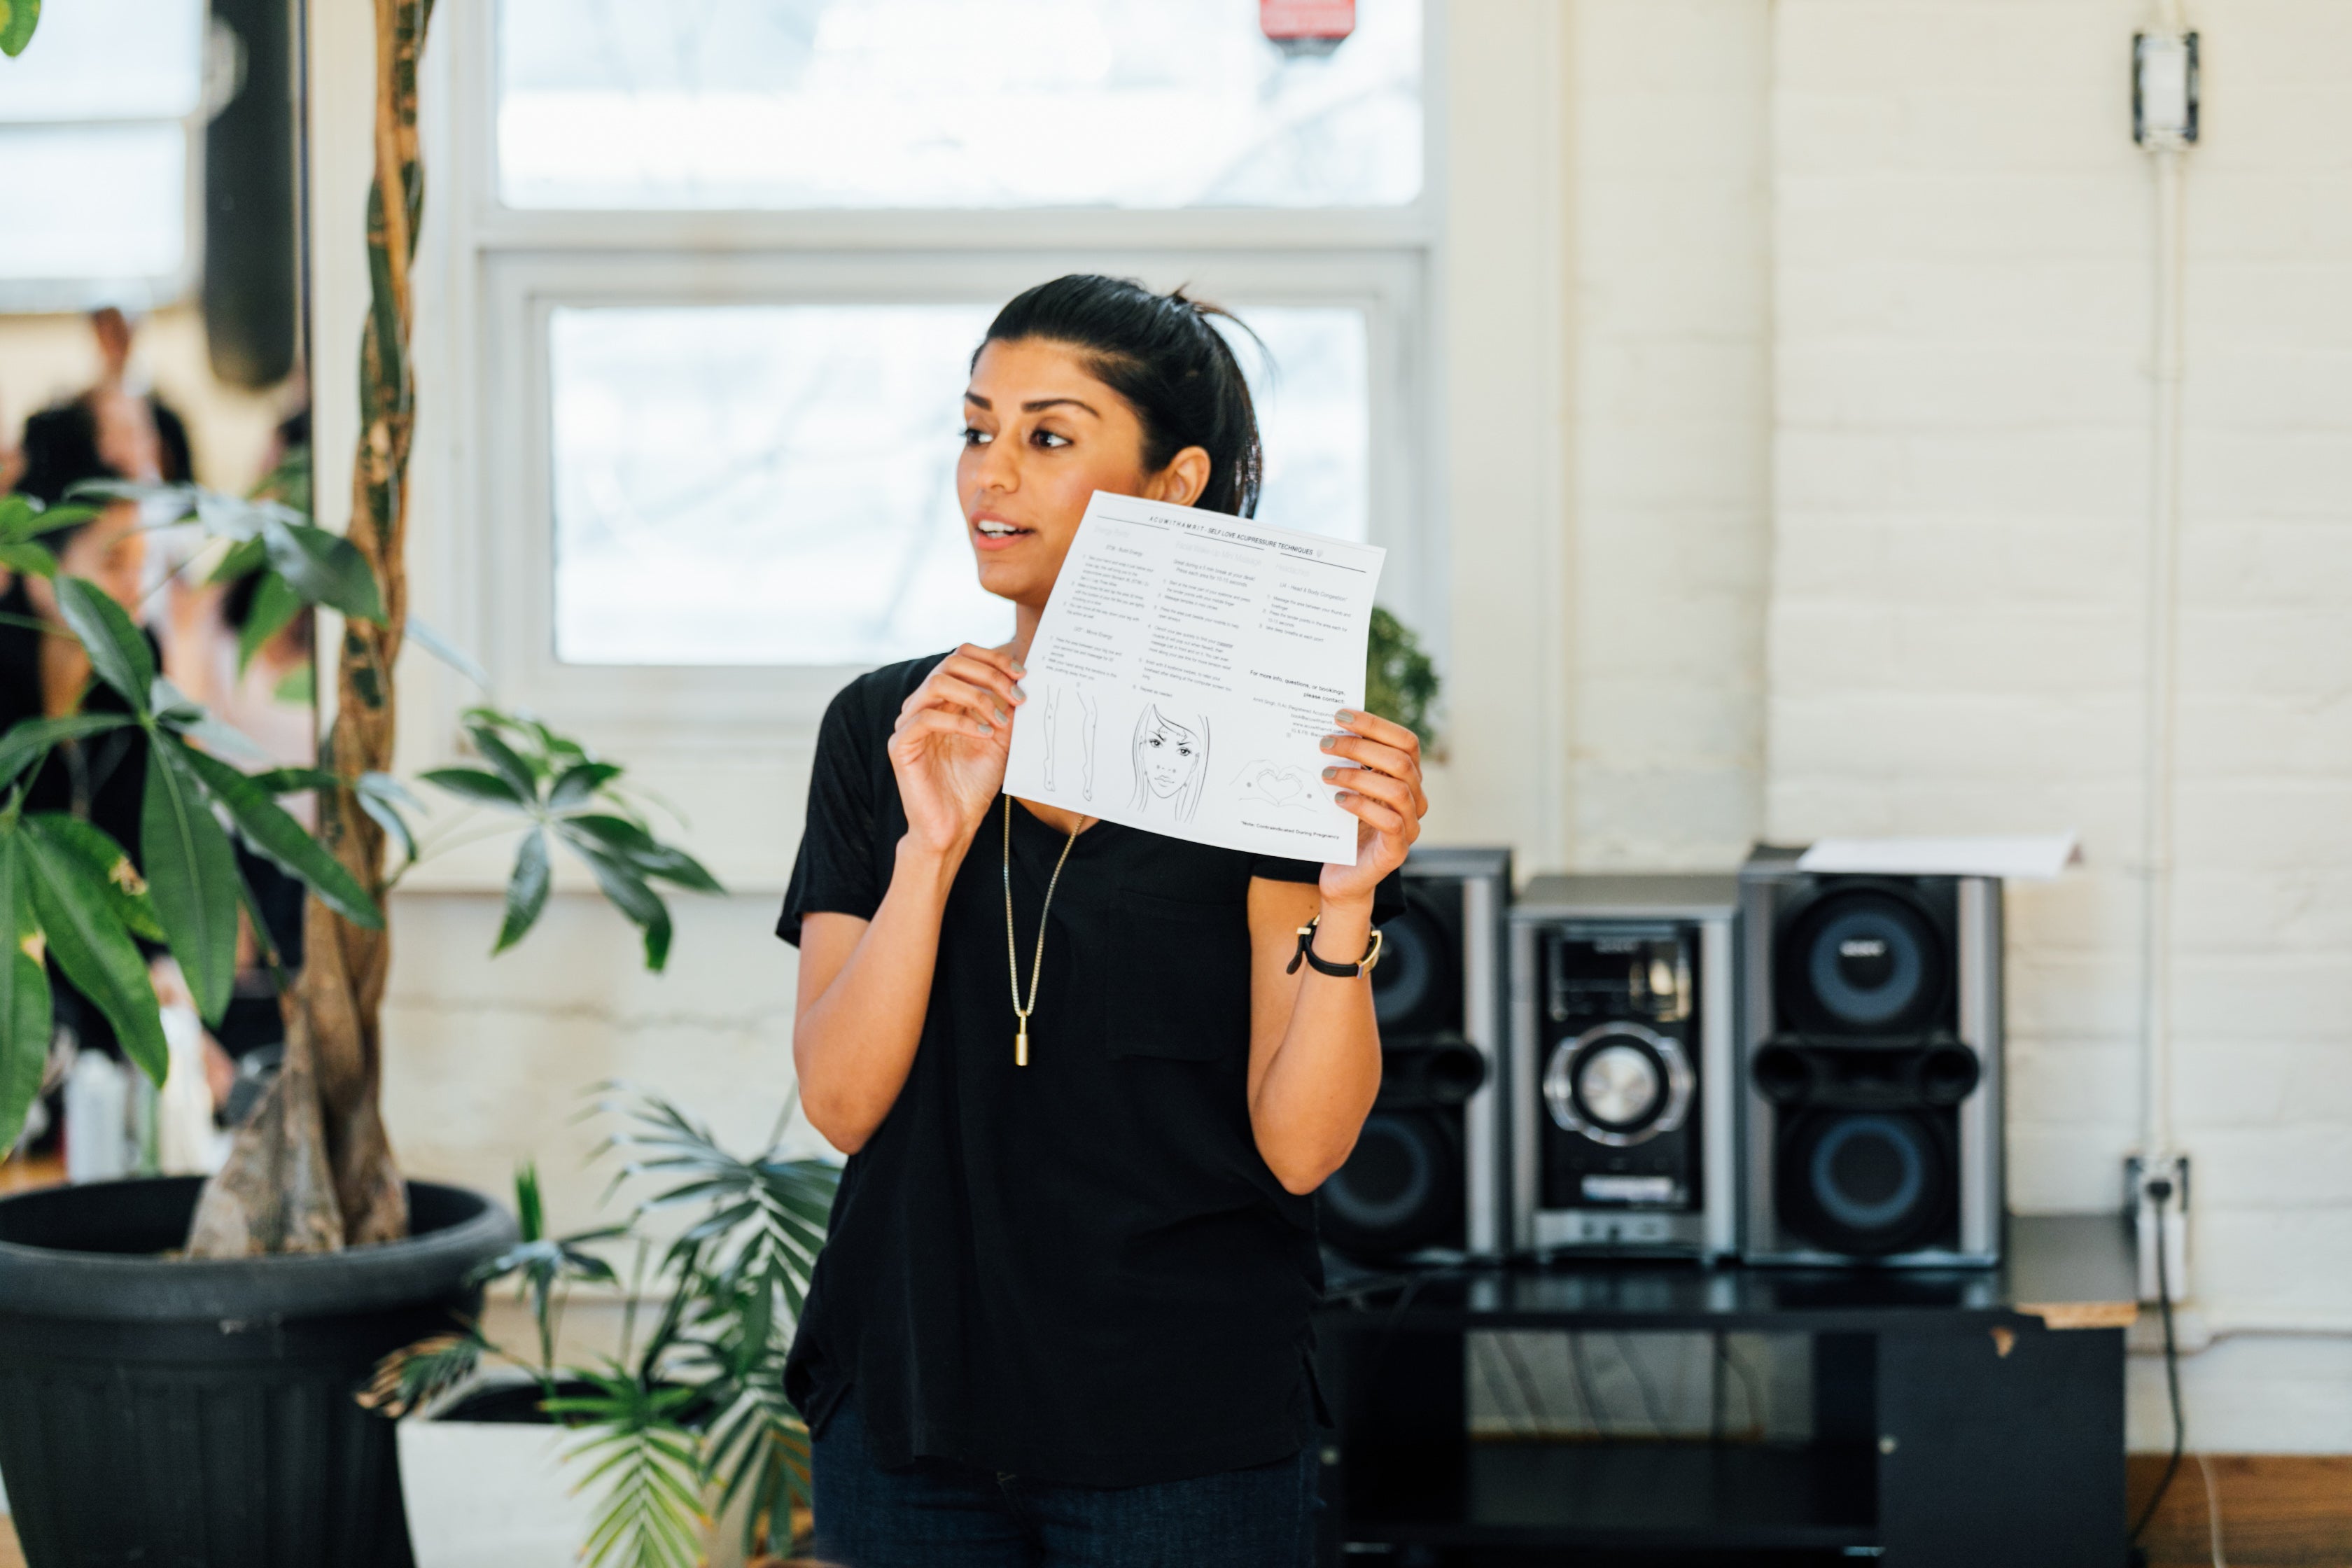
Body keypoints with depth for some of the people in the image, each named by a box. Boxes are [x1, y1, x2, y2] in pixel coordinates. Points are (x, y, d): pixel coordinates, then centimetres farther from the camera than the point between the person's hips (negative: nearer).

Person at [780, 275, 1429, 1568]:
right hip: (913, 1402, 3)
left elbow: (1301, 1146, -9)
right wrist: (932, 847, -17)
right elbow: (841, 1104, -6)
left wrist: (1345, 904, -23)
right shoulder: (881, 730, 5)